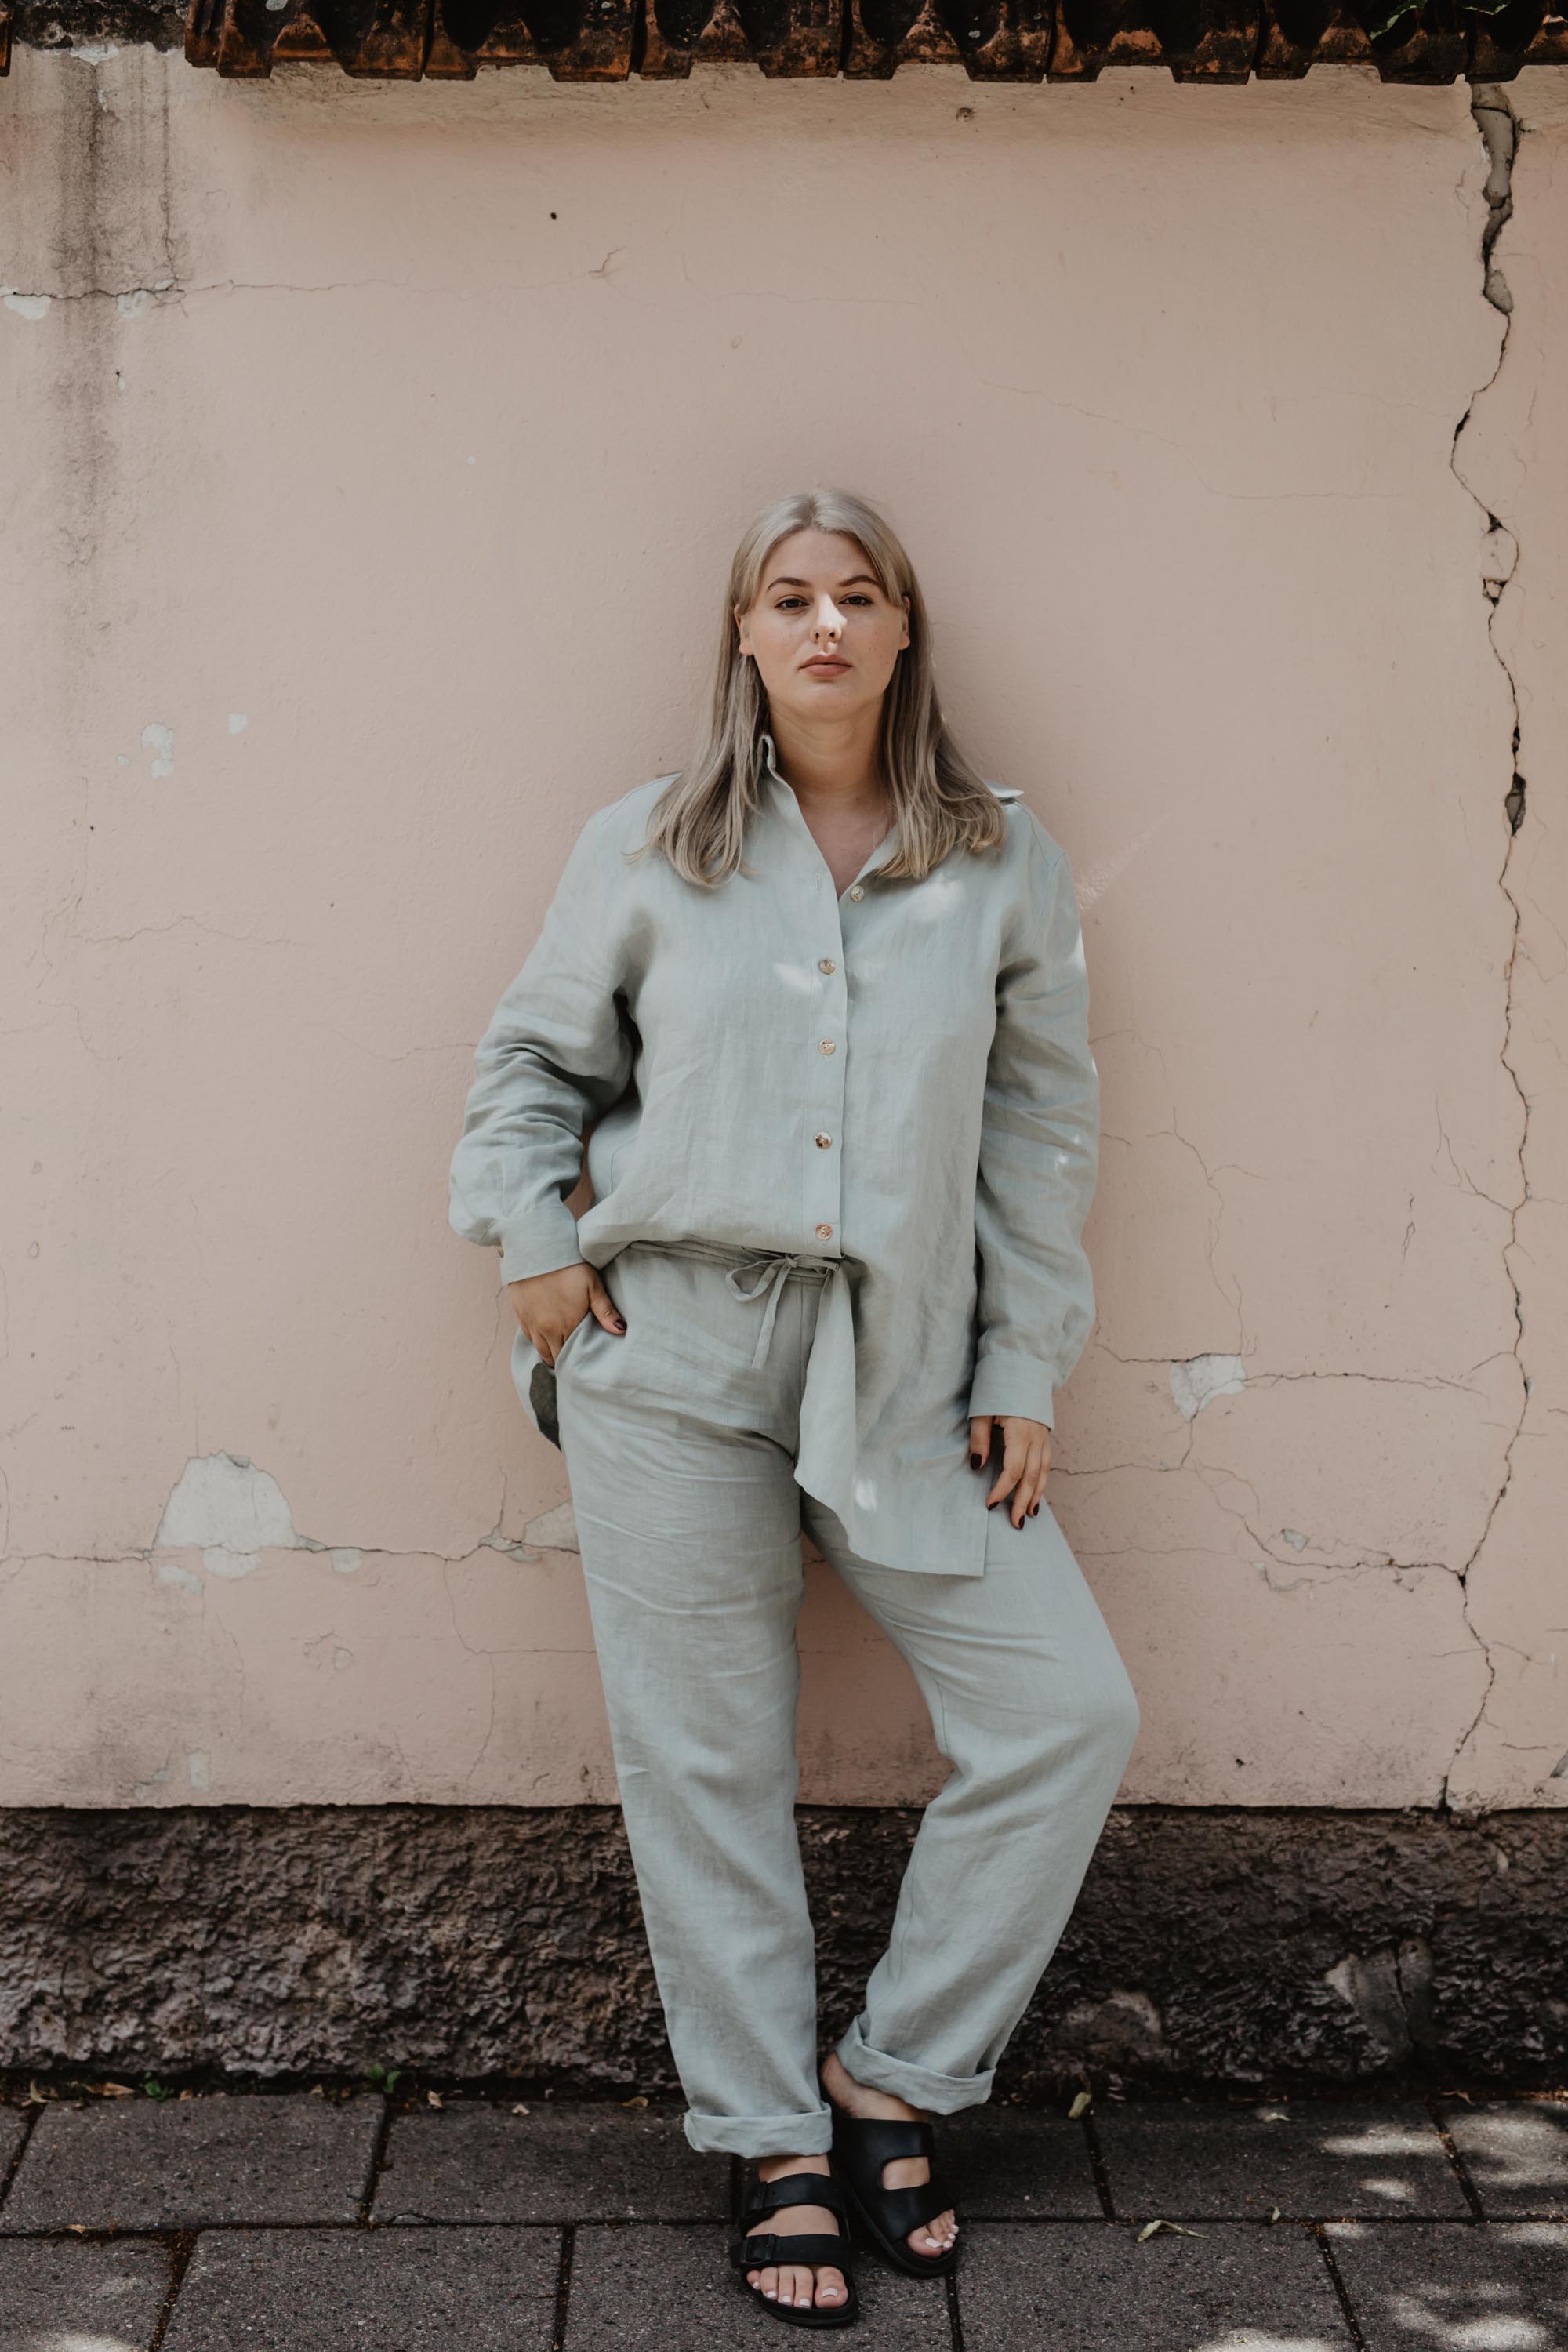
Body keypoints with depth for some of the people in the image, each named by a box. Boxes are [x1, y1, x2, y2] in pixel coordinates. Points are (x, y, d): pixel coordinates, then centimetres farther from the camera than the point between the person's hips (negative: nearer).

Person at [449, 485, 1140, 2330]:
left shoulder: (1004, 861, 5)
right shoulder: (646, 850, 3)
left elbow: (1044, 1126, 7)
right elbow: (531, 1059, 14)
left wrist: (1023, 1372, 3)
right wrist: (535, 1252, 0)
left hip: (902, 1368, 2)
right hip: (672, 1360, -1)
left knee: (1068, 1714, -4)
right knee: (707, 1764, 4)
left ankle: (891, 2070, 16)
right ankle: (775, 2146, 22)